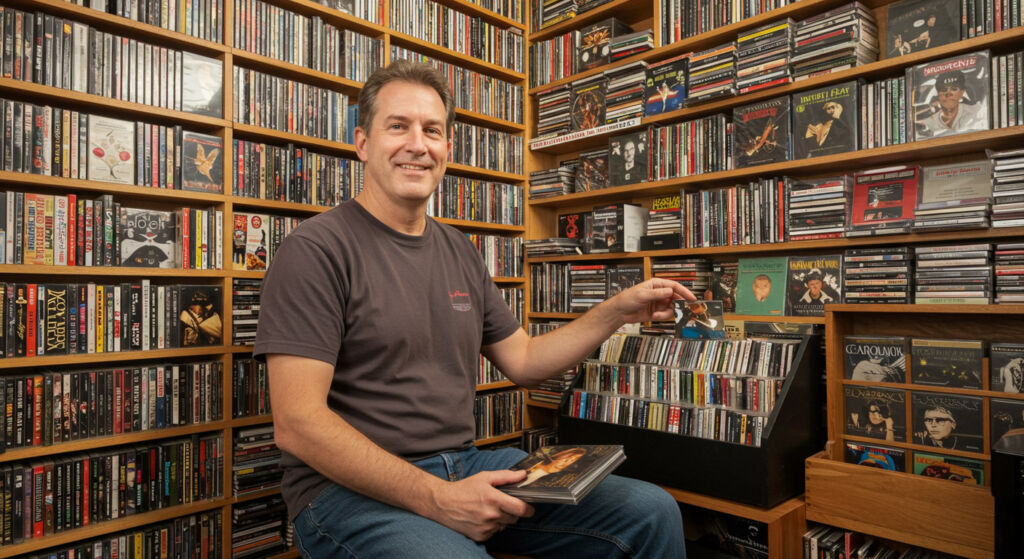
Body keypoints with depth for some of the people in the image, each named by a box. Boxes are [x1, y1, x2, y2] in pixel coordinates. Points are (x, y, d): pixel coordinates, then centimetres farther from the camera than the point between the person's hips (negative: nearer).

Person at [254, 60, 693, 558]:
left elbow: (523, 360, 17)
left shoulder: (458, 251, 12)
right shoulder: (316, 248, -10)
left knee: (652, 513, -5)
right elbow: (297, 423, -17)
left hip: (466, 466, 6)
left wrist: (619, 311, 8)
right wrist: (437, 498, -22)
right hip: (352, 489, -5)